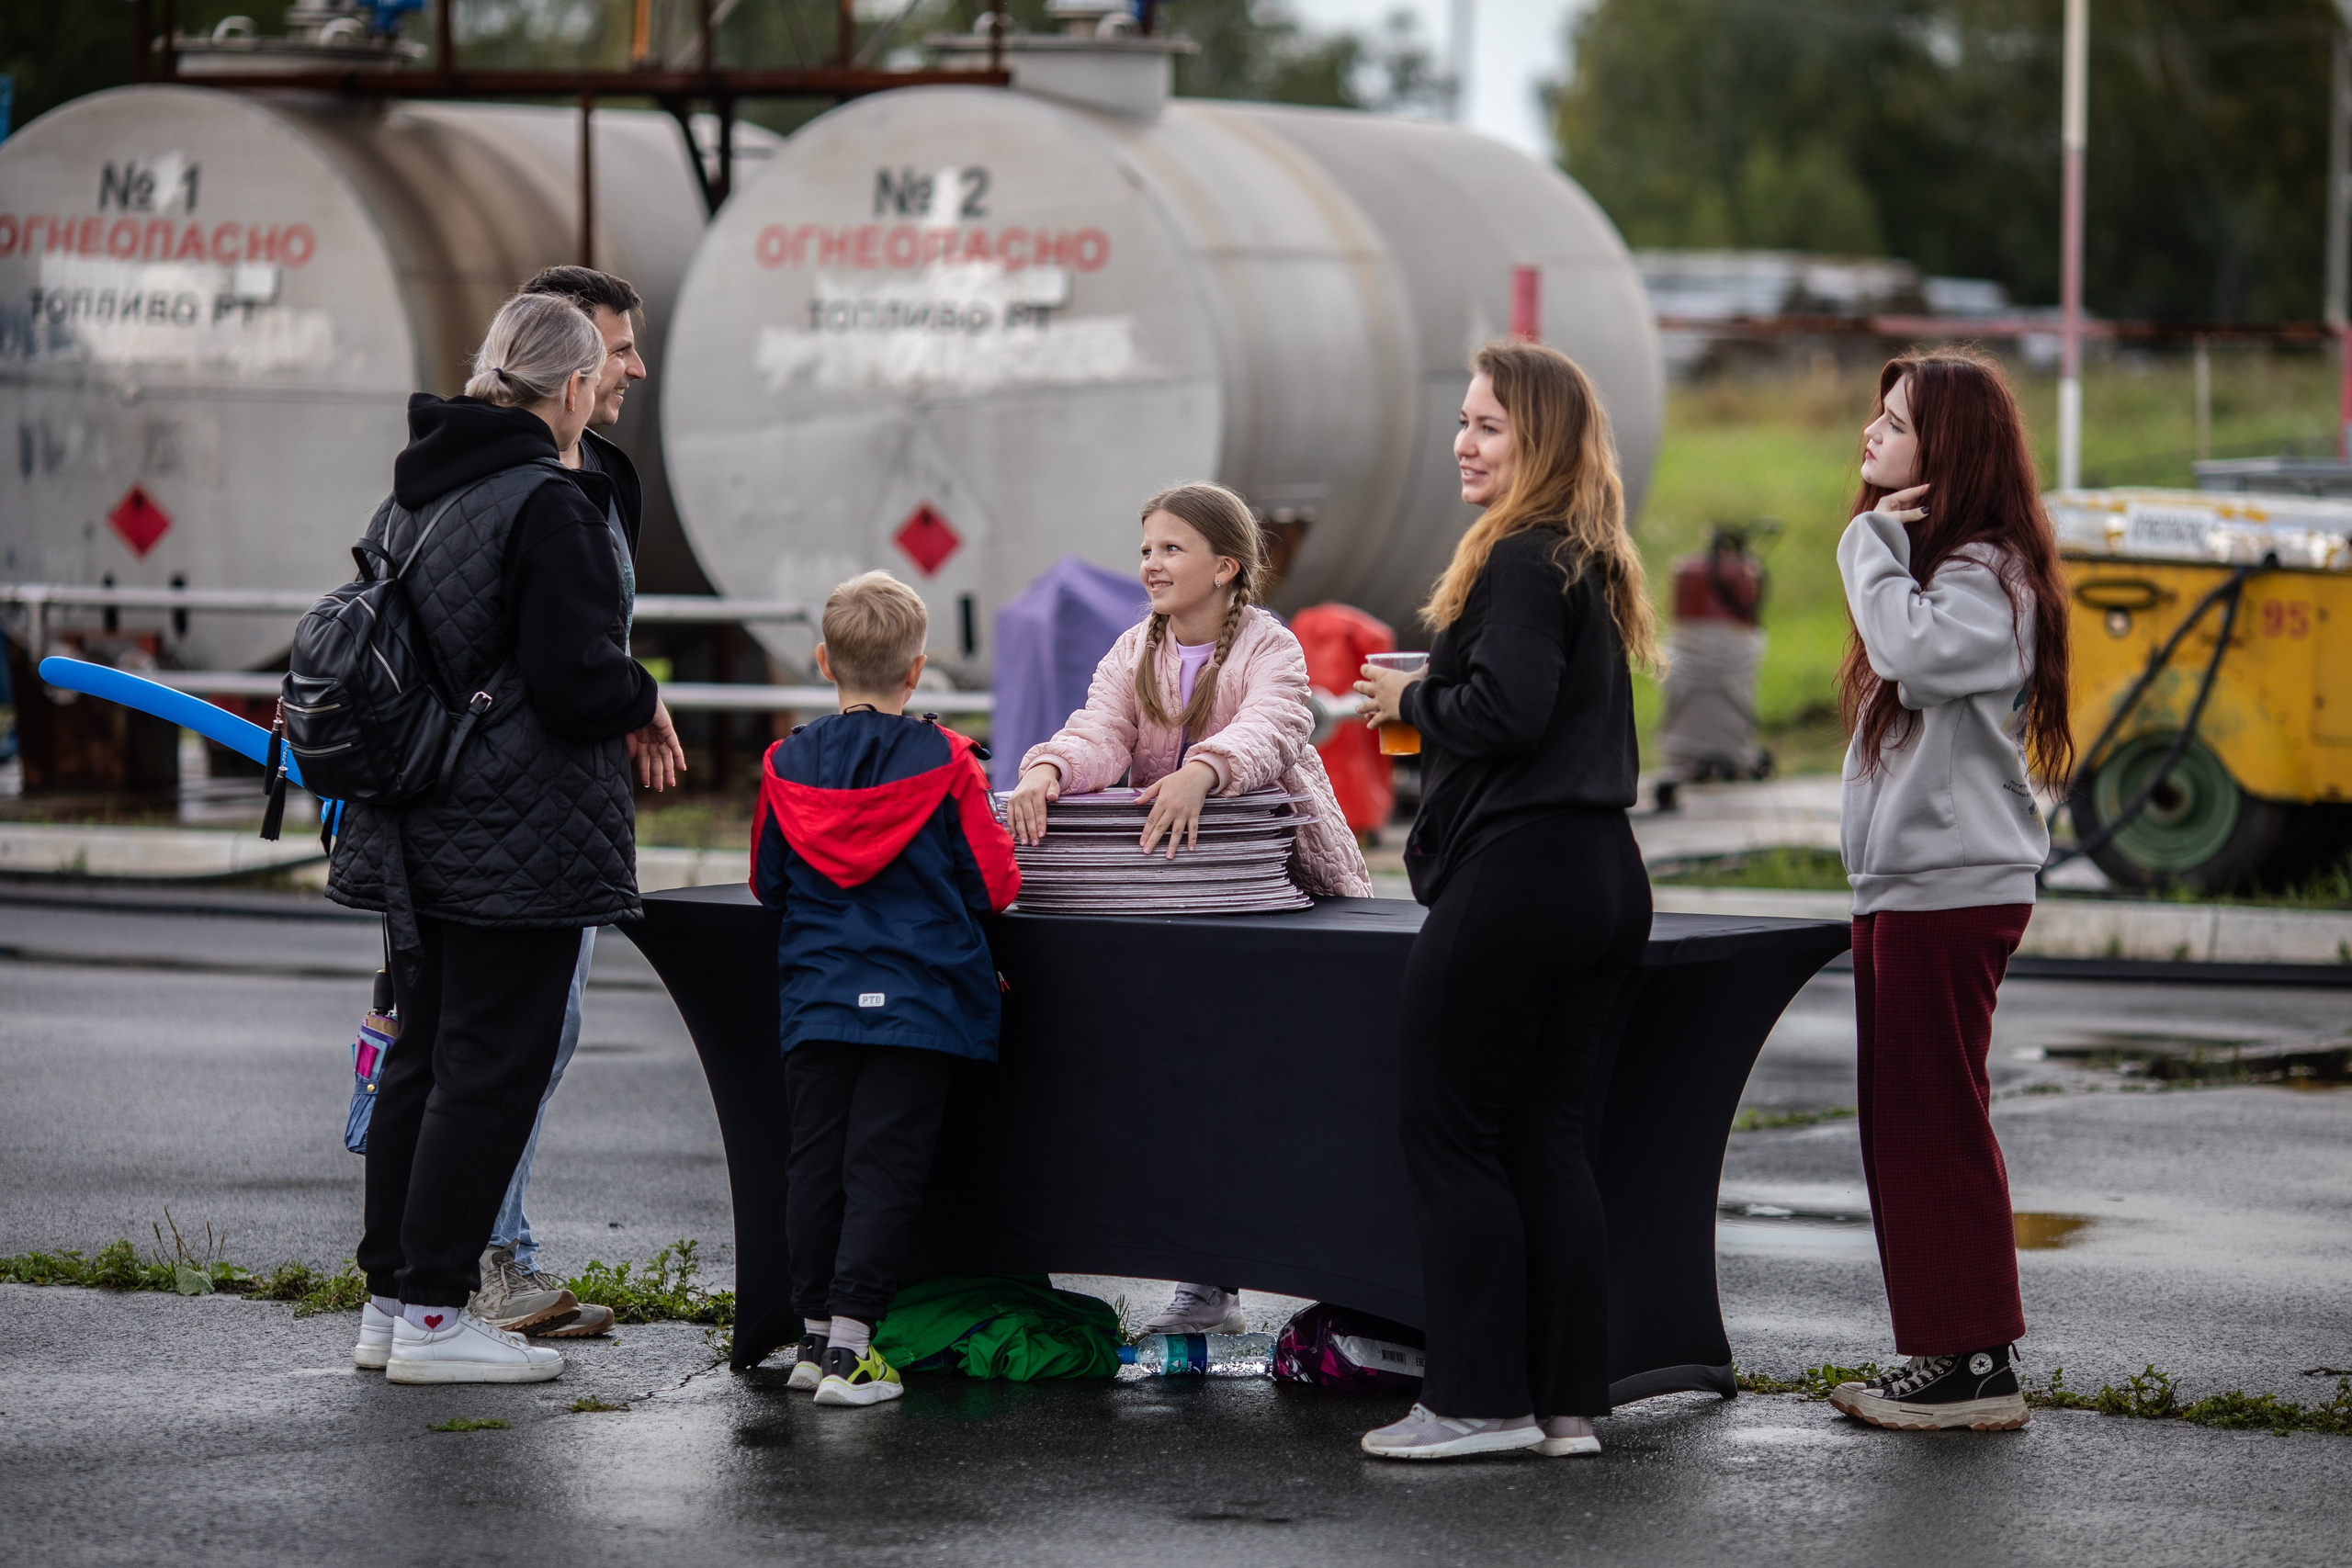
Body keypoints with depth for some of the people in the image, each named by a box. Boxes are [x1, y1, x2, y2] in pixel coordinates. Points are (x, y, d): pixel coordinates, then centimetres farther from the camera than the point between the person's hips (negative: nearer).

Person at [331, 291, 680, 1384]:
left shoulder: (410, 496, 11)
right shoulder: (548, 505, -16)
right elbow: (576, 678, -22)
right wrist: (643, 701, 0)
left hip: (419, 836, 9)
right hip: (519, 842, -9)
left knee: (423, 1056, 15)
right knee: (492, 1067, -2)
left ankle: (389, 1299, 19)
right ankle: (431, 1314, -1)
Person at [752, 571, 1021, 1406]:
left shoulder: (788, 763, 2)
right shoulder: (945, 763, -6)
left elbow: (766, 881, 12)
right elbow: (995, 883, -2)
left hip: (815, 998, 3)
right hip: (918, 1004, -3)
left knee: (814, 1160, 12)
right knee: (883, 1166, -2)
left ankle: (816, 1332, 18)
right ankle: (849, 1347, -7)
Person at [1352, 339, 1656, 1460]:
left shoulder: (1522, 561, -13)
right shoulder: (1592, 563, 16)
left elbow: (1508, 709, -23)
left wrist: (1412, 700, -6)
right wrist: (1434, 694, 14)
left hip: (1513, 878, -9)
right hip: (1605, 879, 9)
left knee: (1448, 1130, -1)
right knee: (1547, 1134, 11)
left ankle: (1481, 1399, -1)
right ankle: (1567, 1400, 10)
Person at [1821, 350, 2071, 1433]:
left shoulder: (1988, 573, -11)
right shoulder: (1922, 561, 20)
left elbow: (1915, 652, -30)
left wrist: (1874, 542, -19)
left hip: (1954, 893, -10)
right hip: (1900, 888, 10)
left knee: (1939, 1123, -8)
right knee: (1902, 1129, 11)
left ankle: (1980, 1366, -5)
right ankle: (1940, 1349, 15)